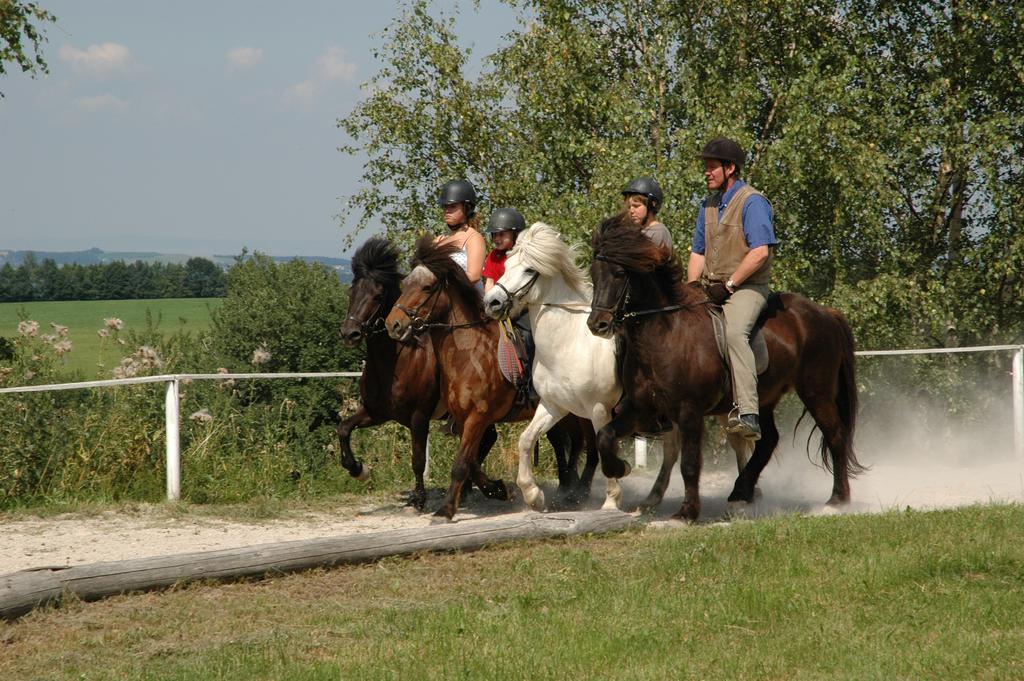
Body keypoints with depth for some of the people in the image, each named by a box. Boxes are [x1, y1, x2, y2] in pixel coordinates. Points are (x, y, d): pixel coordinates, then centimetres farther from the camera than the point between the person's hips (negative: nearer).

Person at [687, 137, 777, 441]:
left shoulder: (752, 202, -8)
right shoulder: (708, 205, 17)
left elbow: (759, 252, -17)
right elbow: (698, 253, 21)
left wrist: (729, 285, -17)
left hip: (747, 288, -9)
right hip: (711, 290, 9)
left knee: (734, 332, -34)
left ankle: (748, 414, -44)